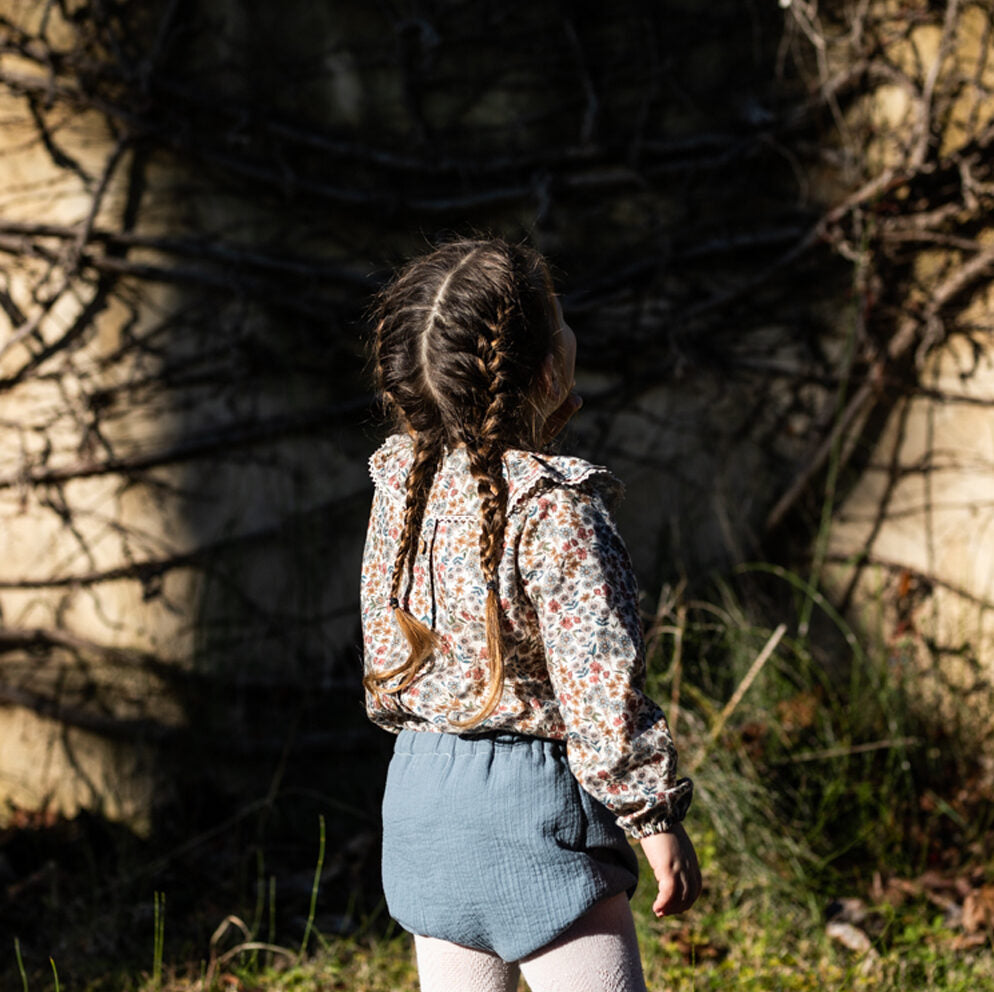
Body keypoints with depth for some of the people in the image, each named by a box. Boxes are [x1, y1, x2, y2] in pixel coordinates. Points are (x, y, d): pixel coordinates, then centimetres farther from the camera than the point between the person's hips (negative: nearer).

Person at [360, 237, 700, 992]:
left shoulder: (402, 485, 1)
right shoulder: (554, 507, -20)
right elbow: (597, 684, -19)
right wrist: (656, 815, -11)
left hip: (421, 789, 7)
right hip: (531, 807, -7)